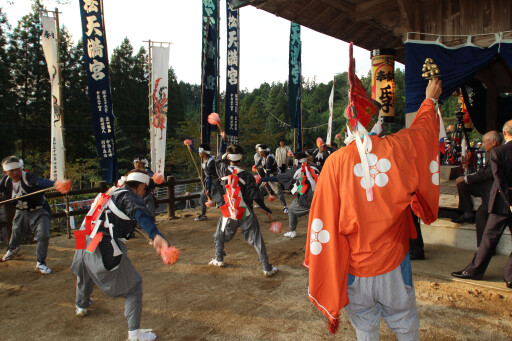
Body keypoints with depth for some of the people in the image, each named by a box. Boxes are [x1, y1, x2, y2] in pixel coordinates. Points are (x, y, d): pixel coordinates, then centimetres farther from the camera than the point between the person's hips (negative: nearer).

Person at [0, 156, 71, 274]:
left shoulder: (29, 178, -30)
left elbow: (42, 182, -51)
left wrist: (56, 184, -74)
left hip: (39, 212, -5)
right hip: (21, 212, 5)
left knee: (43, 235, -17)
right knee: (16, 234, 24)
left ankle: (40, 263, 1)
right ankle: (12, 248, 61)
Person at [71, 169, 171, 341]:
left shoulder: (110, 193, 13)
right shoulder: (130, 198, -10)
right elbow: (141, 215, -31)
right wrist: (156, 235, -48)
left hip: (83, 245, 9)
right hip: (105, 251, -8)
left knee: (85, 274, 37)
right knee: (133, 285, 5)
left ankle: (81, 306, 65)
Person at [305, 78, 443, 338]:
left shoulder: (335, 163, -16)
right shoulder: (397, 150, -11)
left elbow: (325, 225, -13)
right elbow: (423, 127, 12)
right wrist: (430, 100, 34)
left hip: (355, 270, -1)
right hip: (393, 265, 1)